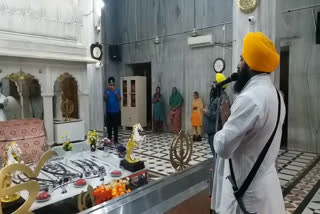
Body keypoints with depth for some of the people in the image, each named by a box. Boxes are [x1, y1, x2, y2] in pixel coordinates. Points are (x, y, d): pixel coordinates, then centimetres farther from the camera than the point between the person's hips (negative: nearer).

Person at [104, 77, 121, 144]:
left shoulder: (117, 90, 0)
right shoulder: (106, 90, 1)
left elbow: (119, 99, -11)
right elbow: (105, 99, -11)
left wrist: (115, 92, -23)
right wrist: (107, 91, -23)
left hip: (116, 111, -1)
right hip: (109, 111, 1)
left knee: (115, 126, 1)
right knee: (109, 126, 8)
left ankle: (115, 140, 6)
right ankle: (109, 139, 19)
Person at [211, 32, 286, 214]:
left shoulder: (250, 98, -27)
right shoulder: (275, 94, 5)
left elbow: (223, 147, -26)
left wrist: (225, 121, -11)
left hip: (248, 189, -9)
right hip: (265, 181, 9)